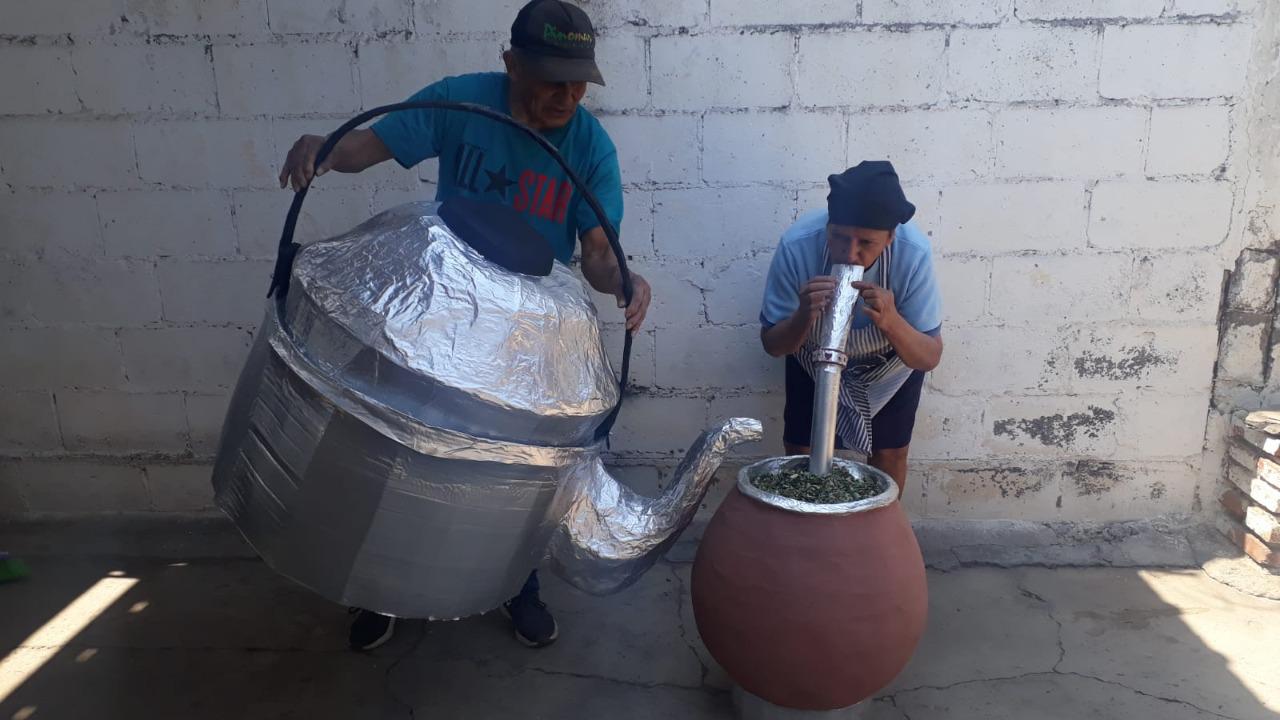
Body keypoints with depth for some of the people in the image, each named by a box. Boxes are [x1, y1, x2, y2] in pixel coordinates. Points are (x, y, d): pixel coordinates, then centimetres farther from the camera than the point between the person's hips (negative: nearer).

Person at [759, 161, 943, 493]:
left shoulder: (913, 253, -35)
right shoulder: (797, 245, -35)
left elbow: (930, 358, -28)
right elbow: (772, 345, -24)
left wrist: (891, 322, -49)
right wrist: (803, 318, -46)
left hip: (892, 362, 0)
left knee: (888, 454, 8)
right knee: (800, 451, 5)